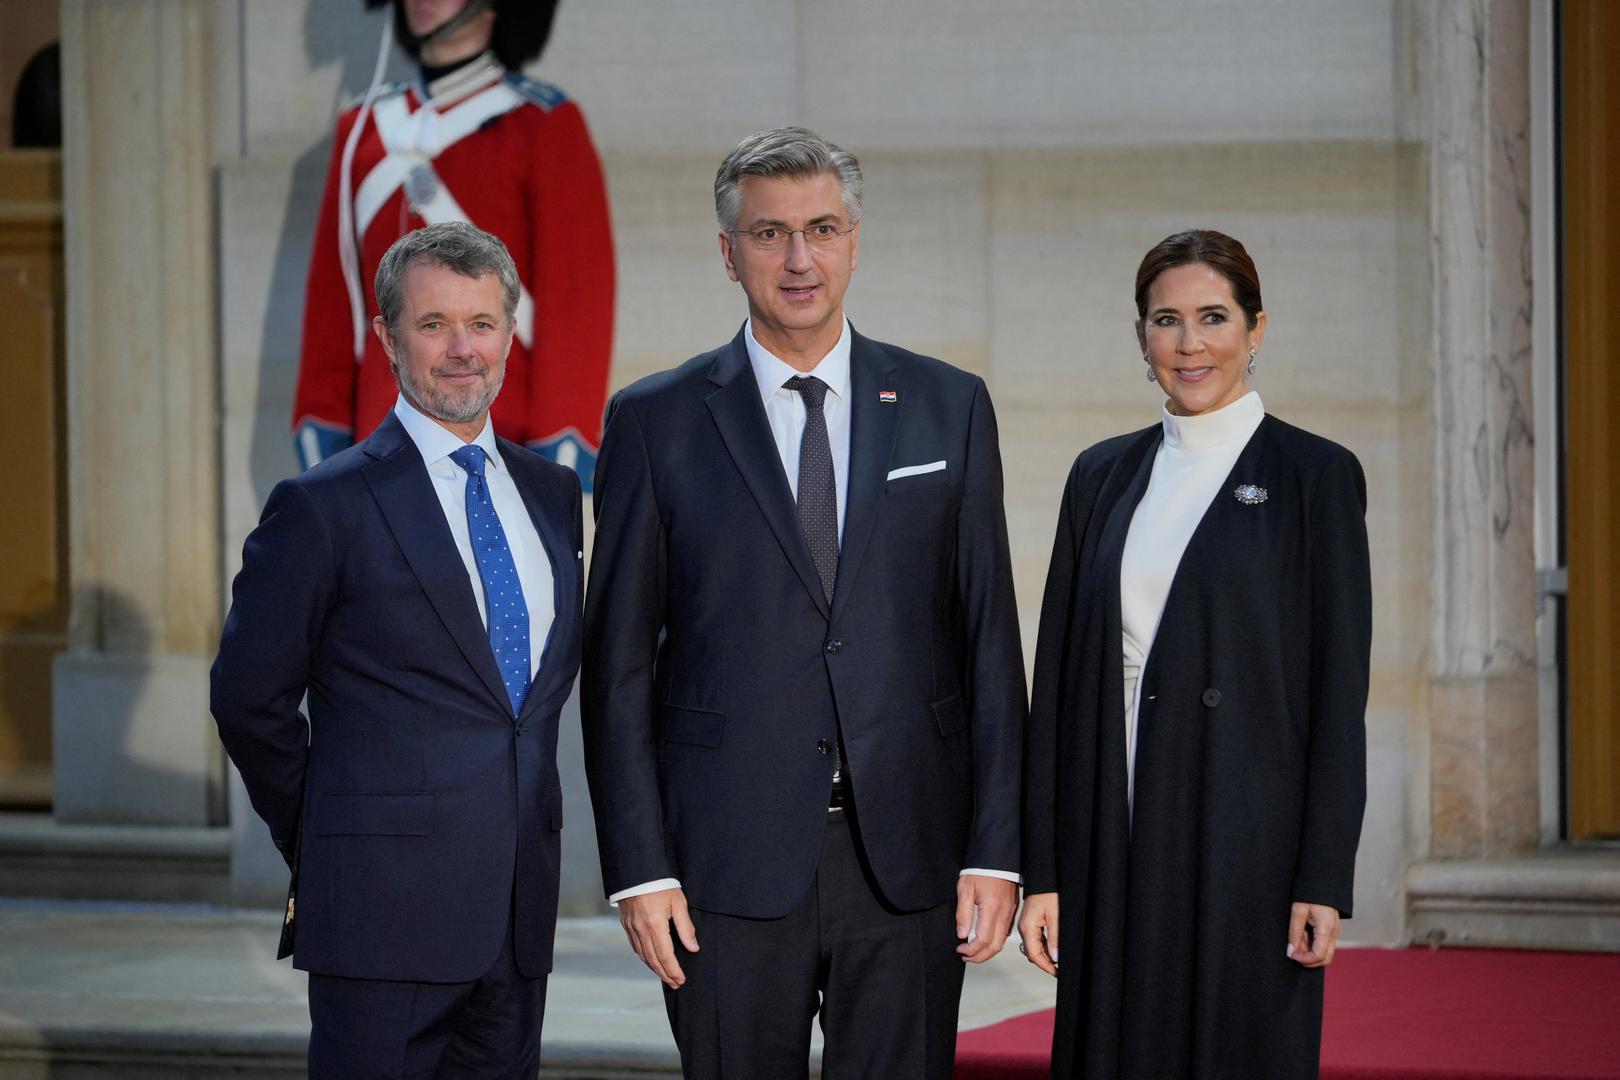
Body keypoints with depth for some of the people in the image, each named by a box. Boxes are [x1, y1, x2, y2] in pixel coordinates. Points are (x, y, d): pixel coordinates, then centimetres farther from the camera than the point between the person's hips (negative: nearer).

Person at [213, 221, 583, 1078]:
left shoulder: (552, 492, 13)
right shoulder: (323, 507, -5)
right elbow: (250, 700, -1)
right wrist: (323, 853, 4)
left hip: (519, 909, 6)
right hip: (385, 907, -5)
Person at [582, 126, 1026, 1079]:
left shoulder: (948, 407, 8)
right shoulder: (657, 421, 4)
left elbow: (989, 641, 6)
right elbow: (619, 663, 3)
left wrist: (996, 852, -1)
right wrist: (639, 867, -4)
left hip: (908, 862, 1)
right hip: (732, 868, -1)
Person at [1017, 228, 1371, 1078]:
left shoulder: (1314, 475, -1)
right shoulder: (1102, 475, 11)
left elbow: (1339, 694, -5)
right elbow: (1059, 675, 10)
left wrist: (1324, 882, -11)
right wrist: (1042, 870, 4)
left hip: (1248, 844, -4)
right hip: (1115, 842, 4)